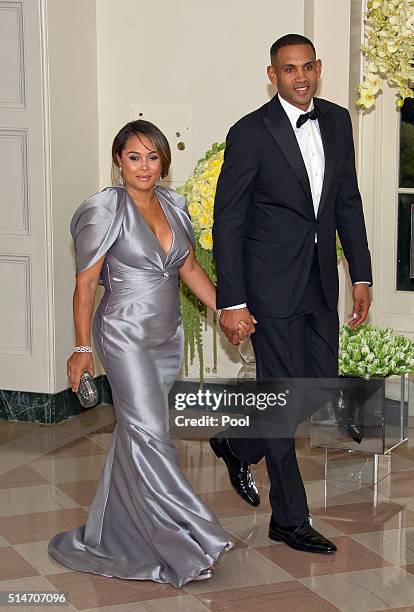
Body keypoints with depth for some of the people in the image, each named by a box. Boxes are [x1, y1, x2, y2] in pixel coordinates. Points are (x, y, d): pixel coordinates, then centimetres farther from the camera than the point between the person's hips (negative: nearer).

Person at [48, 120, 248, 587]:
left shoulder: (172, 205, 7)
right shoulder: (105, 210, -10)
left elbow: (190, 269, 15)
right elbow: (85, 283, -7)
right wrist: (82, 348, -8)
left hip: (168, 337, 6)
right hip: (125, 334, -6)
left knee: (135, 433, 13)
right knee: (150, 434, -10)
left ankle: (115, 533, 25)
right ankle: (183, 547, -7)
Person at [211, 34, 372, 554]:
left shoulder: (337, 122, 6)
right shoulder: (250, 133, -11)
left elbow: (348, 202, 13)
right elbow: (227, 222, -10)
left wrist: (361, 275, 9)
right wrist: (231, 303, -13)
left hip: (321, 282, 6)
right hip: (272, 283, -6)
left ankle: (237, 444, 36)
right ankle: (290, 519, 14)